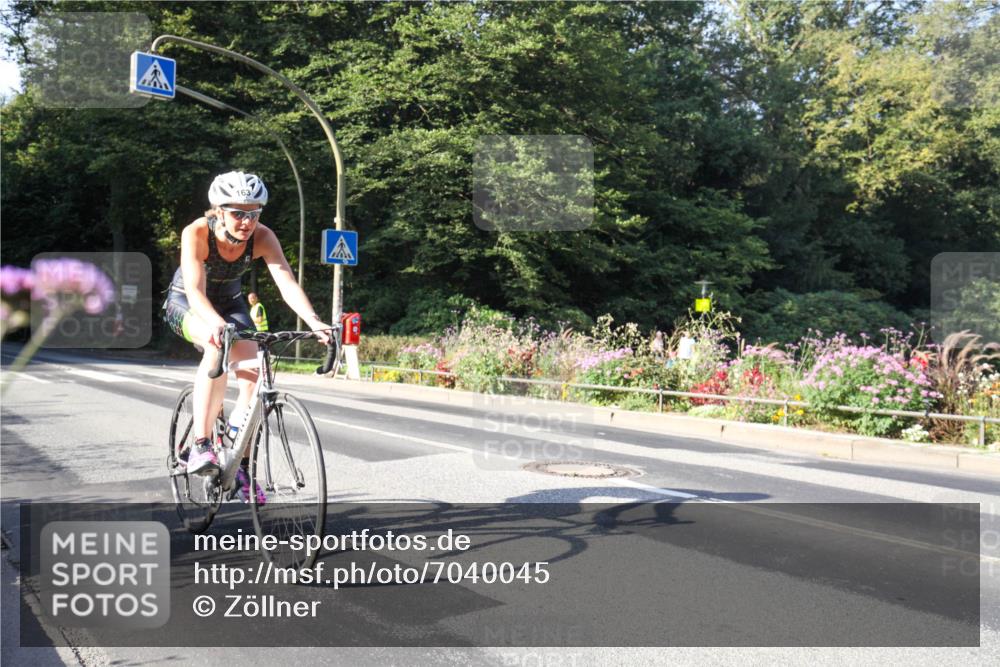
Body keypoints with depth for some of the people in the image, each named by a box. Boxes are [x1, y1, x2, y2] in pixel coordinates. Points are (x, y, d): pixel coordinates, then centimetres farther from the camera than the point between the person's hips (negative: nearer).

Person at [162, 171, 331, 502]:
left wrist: (314, 321, -51)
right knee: (218, 347, -36)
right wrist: (217, 323, -62)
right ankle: (200, 446, -32)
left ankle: (240, 465, 0)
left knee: (254, 373, -17)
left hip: (229, 302, 4)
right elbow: (195, 292, -41)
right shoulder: (196, 233, -31)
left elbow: (287, 281, -35)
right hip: (186, 303, -3)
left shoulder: (262, 237, -24)